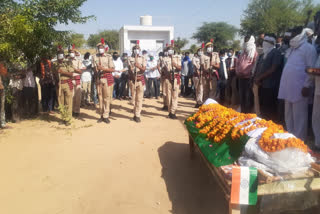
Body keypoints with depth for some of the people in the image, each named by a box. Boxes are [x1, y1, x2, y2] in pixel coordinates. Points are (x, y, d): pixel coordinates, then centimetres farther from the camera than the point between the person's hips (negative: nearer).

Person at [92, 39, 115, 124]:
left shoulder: (108, 56, -4)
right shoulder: (95, 57, 7)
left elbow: (112, 69, -6)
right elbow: (95, 69, 15)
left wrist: (103, 68, -17)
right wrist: (96, 70, -7)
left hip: (107, 78, -3)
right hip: (99, 78, 3)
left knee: (107, 97, -2)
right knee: (100, 97, 6)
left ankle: (106, 116, 4)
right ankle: (101, 115, 15)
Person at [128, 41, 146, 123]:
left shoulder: (142, 58, 6)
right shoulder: (130, 58, 5)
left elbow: (144, 69, -5)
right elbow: (129, 69, 1)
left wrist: (139, 66, -24)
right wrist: (132, 76, -15)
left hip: (140, 79, 0)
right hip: (133, 80, 0)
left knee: (139, 98, -4)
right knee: (134, 97, 5)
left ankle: (137, 115, -2)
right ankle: (135, 113, 16)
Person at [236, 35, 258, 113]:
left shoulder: (254, 53, -2)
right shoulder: (243, 53, 20)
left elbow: (255, 65, -11)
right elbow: (238, 63, 23)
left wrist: (250, 72, -18)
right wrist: (237, 71, 9)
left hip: (249, 77, -7)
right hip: (241, 77, 7)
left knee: (248, 96, -3)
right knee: (242, 96, 12)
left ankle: (248, 112, 3)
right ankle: (242, 112, 21)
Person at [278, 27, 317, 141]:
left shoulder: (308, 48, -5)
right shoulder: (292, 48, 20)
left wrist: (306, 86, -17)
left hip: (299, 88, -8)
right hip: (288, 88, 8)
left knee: (299, 117, -3)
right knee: (288, 115, 14)